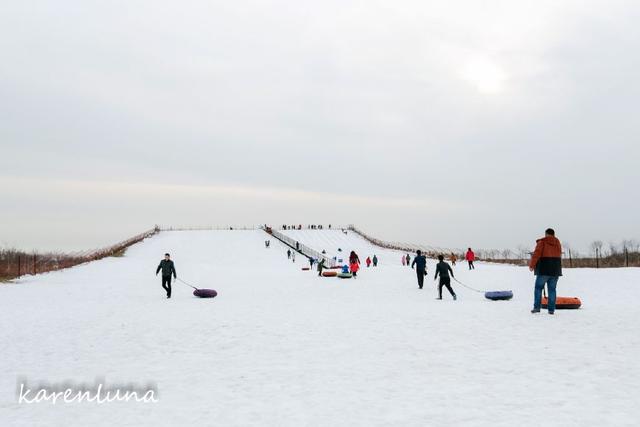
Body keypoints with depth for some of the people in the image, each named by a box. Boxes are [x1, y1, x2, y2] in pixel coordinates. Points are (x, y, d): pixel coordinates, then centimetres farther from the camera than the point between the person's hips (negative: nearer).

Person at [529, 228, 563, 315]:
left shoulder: (542, 242, -6)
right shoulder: (558, 243, 11)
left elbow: (536, 254, -11)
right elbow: (559, 256, 18)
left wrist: (531, 265, 0)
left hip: (544, 269, -4)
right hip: (555, 269, 4)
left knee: (538, 288, 5)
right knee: (552, 289, 7)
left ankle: (537, 307, -3)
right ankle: (551, 309, 4)